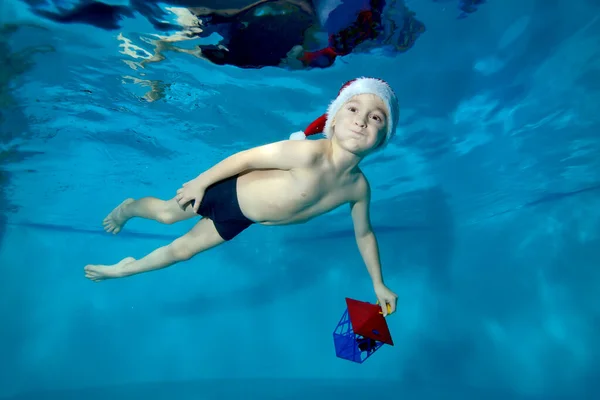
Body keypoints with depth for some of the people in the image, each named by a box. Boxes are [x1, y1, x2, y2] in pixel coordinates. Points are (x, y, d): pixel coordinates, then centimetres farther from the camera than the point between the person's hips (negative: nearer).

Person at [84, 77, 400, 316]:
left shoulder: (358, 187, -17)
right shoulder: (309, 153, -37)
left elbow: (364, 234, 0)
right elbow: (247, 157, -26)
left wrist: (378, 283, 9)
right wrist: (200, 182, -15)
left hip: (242, 219, 5)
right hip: (230, 192, -5)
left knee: (184, 249, 20)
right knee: (165, 214, 16)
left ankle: (127, 268, 46)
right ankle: (126, 208, 52)